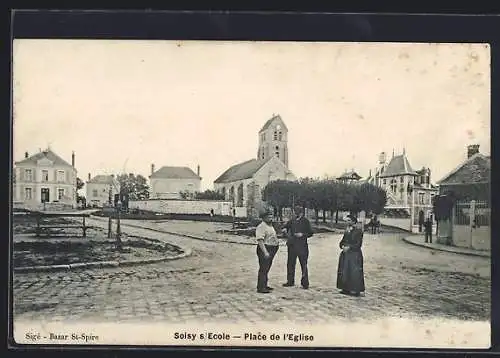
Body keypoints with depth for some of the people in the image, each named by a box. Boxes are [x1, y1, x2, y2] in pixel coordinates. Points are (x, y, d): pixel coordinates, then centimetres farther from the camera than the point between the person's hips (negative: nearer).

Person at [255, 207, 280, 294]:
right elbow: (260, 240, -22)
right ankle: (260, 287, -5)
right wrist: (265, 252, -28)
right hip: (265, 249, -10)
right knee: (263, 268, -8)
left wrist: (276, 242, 14)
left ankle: (264, 285, 24)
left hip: (272, 250, 10)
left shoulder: (270, 226, 18)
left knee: (267, 268, 15)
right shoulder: (261, 227, -14)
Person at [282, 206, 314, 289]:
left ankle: (305, 283, 6)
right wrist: (284, 230, -1)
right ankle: (290, 281, 20)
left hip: (302, 246, -5)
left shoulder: (305, 221, -4)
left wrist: (302, 234, -16)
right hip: (292, 245, 5)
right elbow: (286, 227, 21)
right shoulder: (292, 221, 7)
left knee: (303, 265, -1)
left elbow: (310, 233, -2)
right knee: (290, 264, 9)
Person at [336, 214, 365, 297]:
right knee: (345, 272, 6)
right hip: (346, 254, 7)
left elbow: (358, 244, -12)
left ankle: (356, 290, -2)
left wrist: (349, 247, -16)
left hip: (355, 255, -7)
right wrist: (343, 246, -6)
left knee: (354, 273, -7)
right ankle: (346, 289, 13)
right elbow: (342, 242, 15)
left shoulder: (358, 231, -7)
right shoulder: (346, 231, 14)